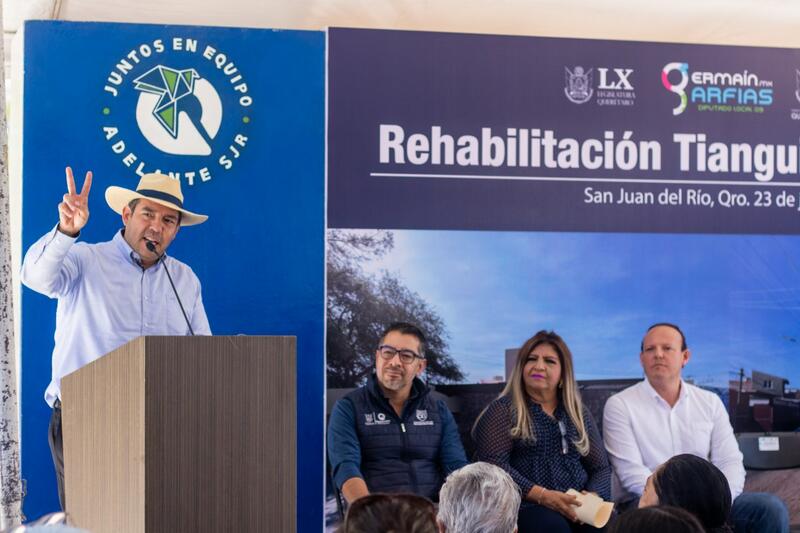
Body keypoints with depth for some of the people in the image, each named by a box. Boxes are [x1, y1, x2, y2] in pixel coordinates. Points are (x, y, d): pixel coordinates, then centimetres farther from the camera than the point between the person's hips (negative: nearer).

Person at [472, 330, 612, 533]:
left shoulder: (578, 413, 19)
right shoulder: (503, 410, 6)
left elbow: (601, 467, 15)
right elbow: (492, 464, -7)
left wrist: (593, 497, -8)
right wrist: (542, 495, -18)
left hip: (576, 507, 4)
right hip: (525, 506, -4)